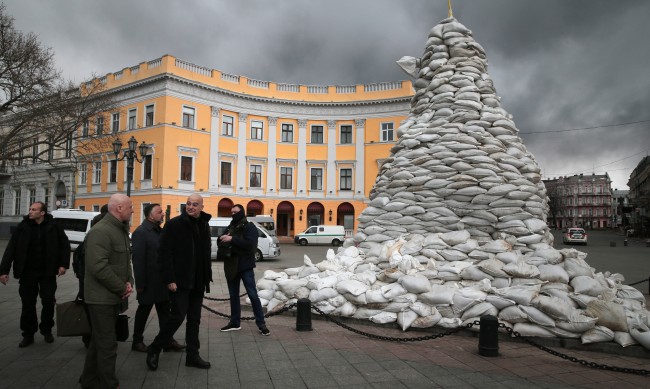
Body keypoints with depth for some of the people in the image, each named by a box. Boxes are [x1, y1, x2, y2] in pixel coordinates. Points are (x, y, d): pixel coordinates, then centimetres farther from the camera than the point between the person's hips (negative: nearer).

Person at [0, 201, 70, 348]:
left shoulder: (53, 226, -6)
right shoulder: (23, 226, -3)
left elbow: (65, 245, 1)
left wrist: (64, 264, -6)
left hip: (47, 272, -1)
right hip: (27, 273, 1)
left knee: (48, 302, 4)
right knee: (28, 304, 7)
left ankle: (47, 330, 23)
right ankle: (28, 334, 20)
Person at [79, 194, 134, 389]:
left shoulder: (121, 230, 12)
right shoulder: (101, 231, -20)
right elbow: (98, 267, -27)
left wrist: (129, 282, -1)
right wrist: (122, 288, -18)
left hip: (113, 296, 10)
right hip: (101, 298, -10)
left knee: (99, 340, 20)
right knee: (107, 344, -1)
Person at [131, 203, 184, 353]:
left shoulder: (159, 231, 11)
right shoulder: (141, 232, -15)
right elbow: (138, 260, -19)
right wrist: (140, 283, -20)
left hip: (162, 282, 8)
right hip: (149, 282, -8)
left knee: (164, 312, 11)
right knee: (143, 311, 9)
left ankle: (168, 341, 18)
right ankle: (137, 341, 26)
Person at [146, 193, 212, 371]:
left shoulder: (204, 225, 11)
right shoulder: (174, 224, -9)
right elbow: (164, 253, -13)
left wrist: (207, 276, 12)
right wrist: (170, 279, -17)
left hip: (198, 282, 7)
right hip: (180, 281, -6)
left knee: (194, 319, 11)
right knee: (178, 316, -7)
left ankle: (192, 355, 21)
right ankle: (154, 349, 14)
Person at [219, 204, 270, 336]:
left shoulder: (250, 227, -4)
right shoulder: (229, 228, 14)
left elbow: (250, 243, -19)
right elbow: (223, 242, 17)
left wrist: (232, 239, -24)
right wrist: (222, 240, -6)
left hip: (245, 266, -6)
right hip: (231, 266, 6)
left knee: (253, 295, -4)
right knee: (233, 295, 13)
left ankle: (261, 324, 2)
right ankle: (235, 322, 24)